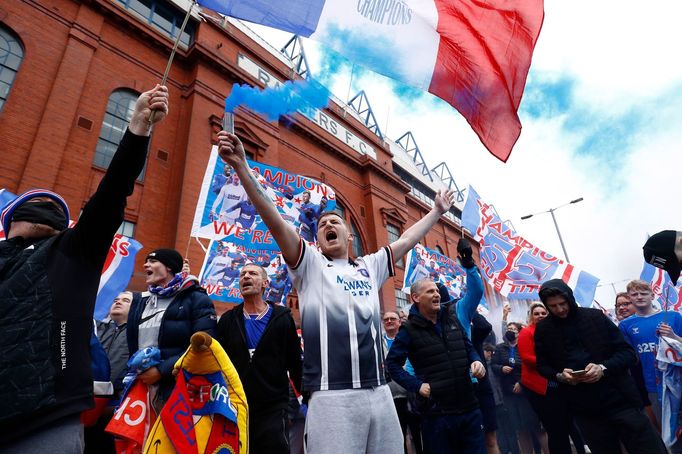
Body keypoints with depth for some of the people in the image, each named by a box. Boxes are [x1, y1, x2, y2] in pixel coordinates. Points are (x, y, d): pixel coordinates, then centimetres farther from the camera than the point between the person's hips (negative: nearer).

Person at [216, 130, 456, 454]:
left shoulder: (370, 267, 17)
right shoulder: (310, 266, 6)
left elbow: (406, 240, 25)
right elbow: (275, 220, -5)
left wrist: (437, 211, 33)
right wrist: (242, 167, -13)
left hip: (380, 394, 5)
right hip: (332, 398, -4)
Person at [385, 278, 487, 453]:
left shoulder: (452, 320, 8)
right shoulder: (410, 330, -9)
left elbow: (468, 347, 18)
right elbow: (392, 363, -7)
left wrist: (476, 361, -4)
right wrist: (416, 385, -15)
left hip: (469, 406, 5)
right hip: (436, 412, -5)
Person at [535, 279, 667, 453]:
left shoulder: (596, 316, -4)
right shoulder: (543, 329, 0)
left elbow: (628, 352, -3)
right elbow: (542, 366, 8)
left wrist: (603, 368, -20)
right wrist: (560, 376, -13)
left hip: (619, 399, -1)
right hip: (584, 408, 1)